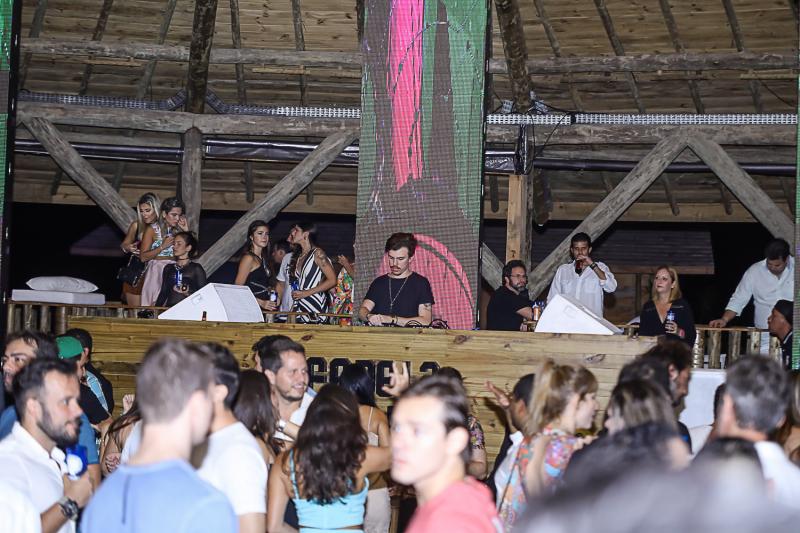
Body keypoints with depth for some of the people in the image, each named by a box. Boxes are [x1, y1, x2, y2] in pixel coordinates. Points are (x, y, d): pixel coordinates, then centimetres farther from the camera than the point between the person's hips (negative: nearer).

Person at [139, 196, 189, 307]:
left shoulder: (178, 230, 12)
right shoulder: (152, 229, 2)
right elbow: (143, 257, -2)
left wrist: (186, 232, 1)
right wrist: (162, 247, -10)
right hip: (157, 272, -3)